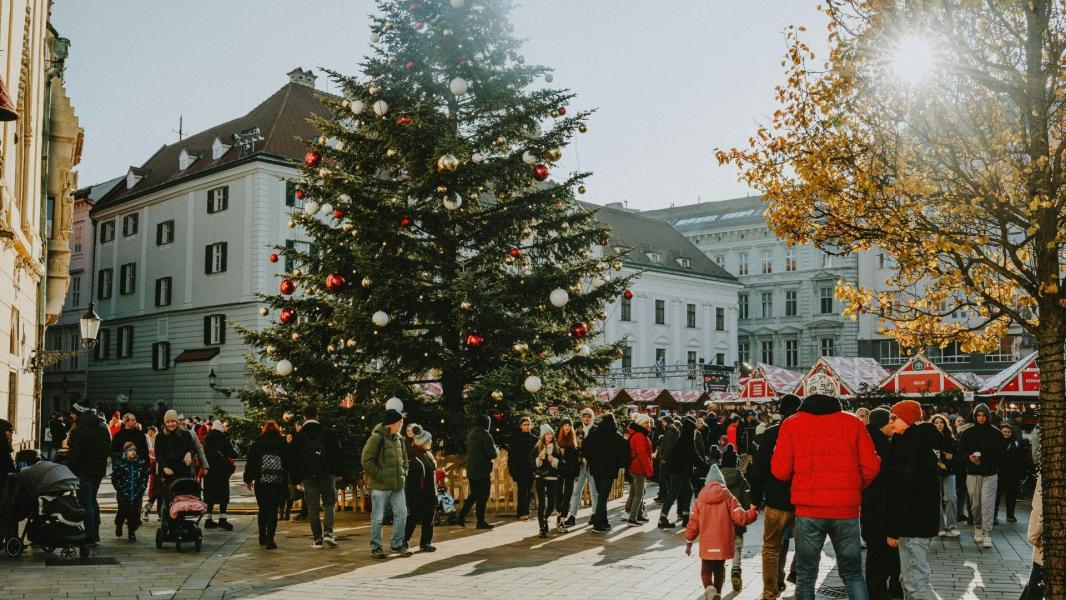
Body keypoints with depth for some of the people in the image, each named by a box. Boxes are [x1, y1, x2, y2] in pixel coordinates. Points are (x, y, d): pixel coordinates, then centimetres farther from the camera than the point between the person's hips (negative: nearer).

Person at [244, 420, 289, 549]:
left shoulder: (257, 443, 3)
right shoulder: (283, 444, 2)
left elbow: (250, 462, 4)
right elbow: (289, 463, 3)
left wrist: (248, 480, 11)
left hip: (261, 482, 1)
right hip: (278, 483, -1)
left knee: (262, 510, 15)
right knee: (273, 511, 0)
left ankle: (262, 537, 23)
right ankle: (270, 539, -5)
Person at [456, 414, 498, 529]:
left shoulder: (470, 434, 7)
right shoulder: (486, 436, -17)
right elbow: (492, 454, -19)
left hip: (471, 470, 7)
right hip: (483, 471, -7)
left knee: (474, 494, 18)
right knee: (482, 497, 2)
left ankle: (461, 517, 15)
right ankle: (481, 522, 7)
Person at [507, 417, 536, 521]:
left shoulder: (534, 439, 9)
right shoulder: (515, 439, 2)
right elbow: (511, 455, -1)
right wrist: (512, 470, -8)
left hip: (531, 469, 3)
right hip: (520, 469, -3)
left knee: (528, 491, 6)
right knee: (522, 490, -10)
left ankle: (523, 512, 14)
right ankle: (523, 513, -13)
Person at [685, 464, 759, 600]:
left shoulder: (700, 499, 0)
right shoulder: (729, 498, -4)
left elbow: (693, 524, 2)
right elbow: (741, 518, -12)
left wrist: (689, 542, 12)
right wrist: (754, 510, 5)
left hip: (706, 546, 0)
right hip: (723, 544, 0)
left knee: (706, 571, 10)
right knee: (719, 570, 20)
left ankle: (709, 589, -16)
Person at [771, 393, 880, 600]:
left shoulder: (791, 424, -1)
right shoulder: (854, 423, 2)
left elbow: (780, 470, -5)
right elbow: (871, 467, -2)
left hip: (808, 509, -1)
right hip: (847, 509, 1)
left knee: (806, 575, 11)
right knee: (852, 573, 14)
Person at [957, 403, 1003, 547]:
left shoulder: (996, 433, 2)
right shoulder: (967, 433, 6)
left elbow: (1000, 454, 4)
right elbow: (960, 451, 8)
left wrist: (985, 460, -8)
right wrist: (969, 457, -12)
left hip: (990, 474, -2)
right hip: (972, 474, 2)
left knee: (987, 504, -8)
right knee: (975, 504, 8)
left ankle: (987, 534, -8)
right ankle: (978, 527, 28)